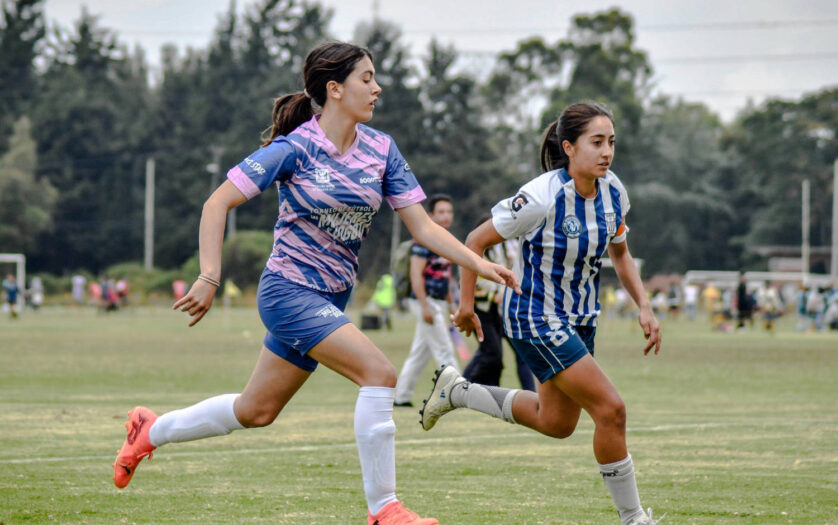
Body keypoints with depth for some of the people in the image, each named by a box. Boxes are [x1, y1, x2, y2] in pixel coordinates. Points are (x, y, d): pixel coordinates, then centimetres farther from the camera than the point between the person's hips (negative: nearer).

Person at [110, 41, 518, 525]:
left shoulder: (381, 149, 3)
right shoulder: (295, 149, -14)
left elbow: (422, 226, 3)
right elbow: (218, 203, -11)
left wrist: (480, 264, -10)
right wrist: (210, 278, -19)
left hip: (331, 301, 7)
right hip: (290, 290, -7)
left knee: (256, 411, 15)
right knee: (380, 373, -22)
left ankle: (152, 430, 37)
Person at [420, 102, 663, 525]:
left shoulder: (612, 192, -6)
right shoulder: (541, 198, -26)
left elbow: (619, 254, 12)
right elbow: (477, 241, -14)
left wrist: (643, 308, 1)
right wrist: (466, 305, -7)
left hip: (580, 317, 8)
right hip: (534, 319, -8)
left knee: (557, 424, 19)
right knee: (610, 409, -15)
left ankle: (456, 391, 37)